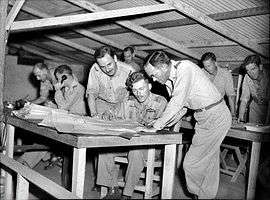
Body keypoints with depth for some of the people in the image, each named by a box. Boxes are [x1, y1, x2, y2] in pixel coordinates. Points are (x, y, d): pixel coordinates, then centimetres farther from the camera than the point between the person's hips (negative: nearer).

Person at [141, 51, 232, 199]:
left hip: (215, 116, -9)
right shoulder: (169, 80, 7)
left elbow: (177, 103, -25)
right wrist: (161, 124, 1)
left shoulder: (184, 68, -20)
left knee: (191, 164, -4)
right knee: (209, 162, 18)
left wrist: (156, 127, -19)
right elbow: (181, 108, 13)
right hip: (206, 117, 9)